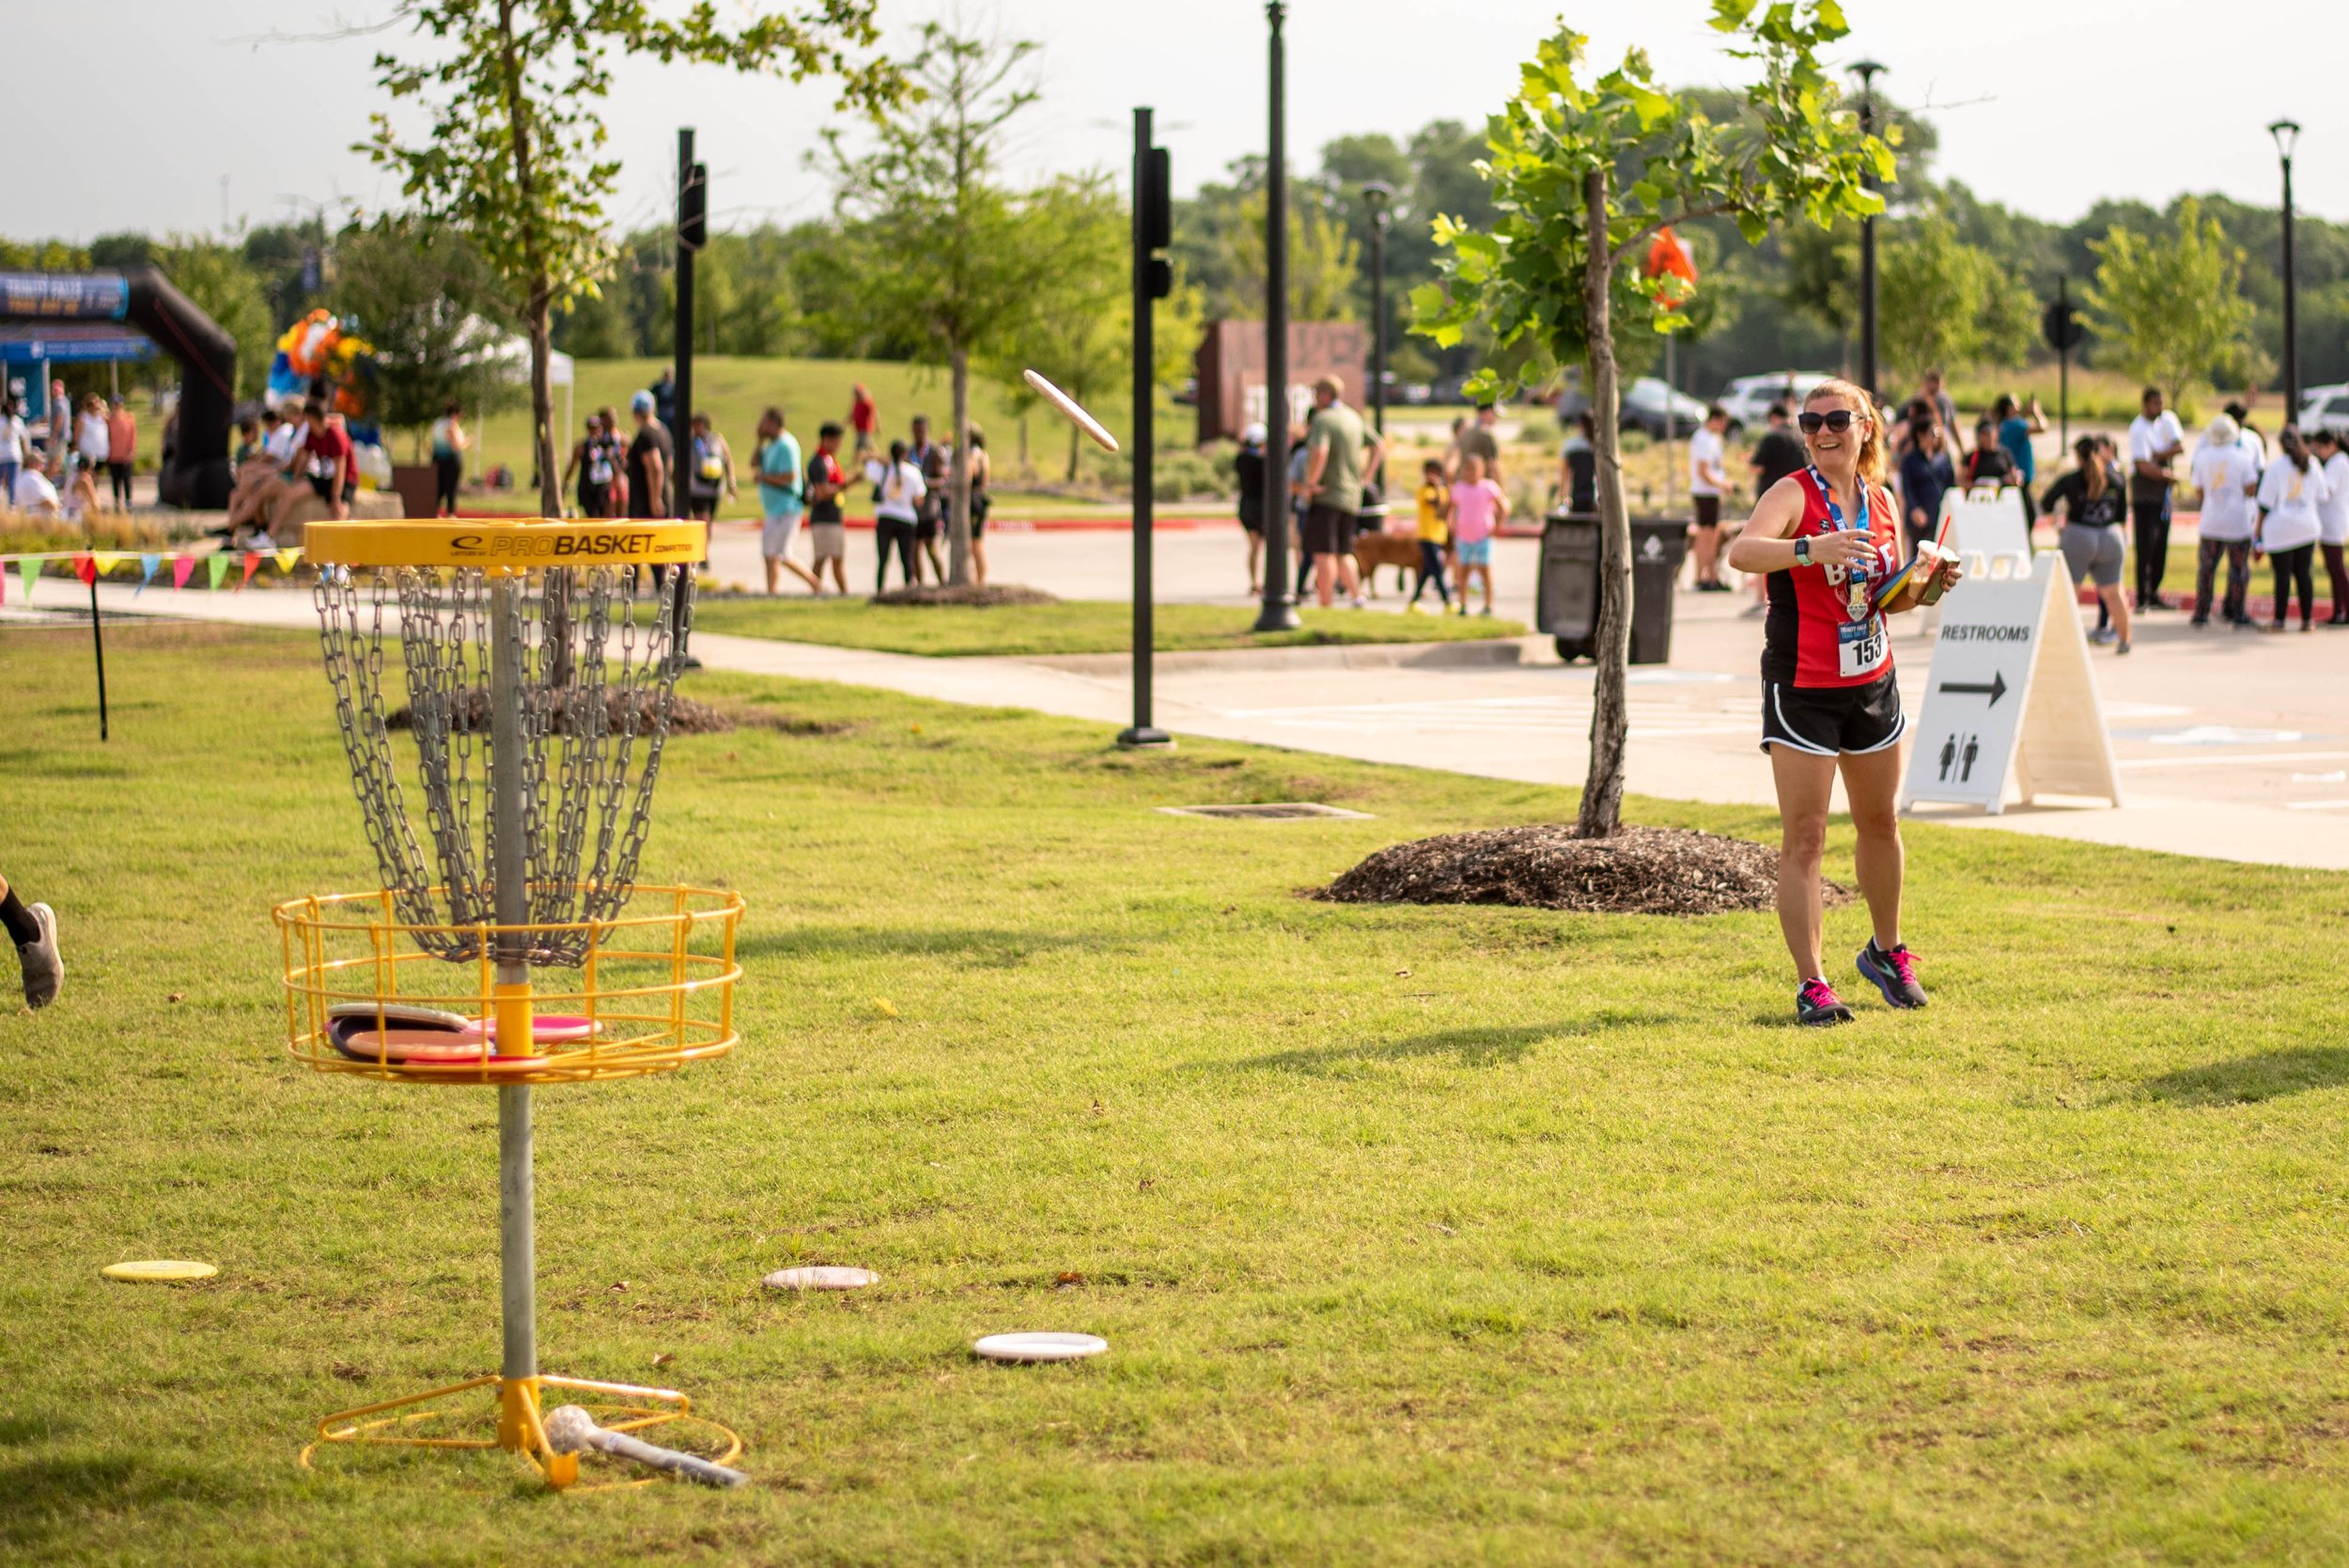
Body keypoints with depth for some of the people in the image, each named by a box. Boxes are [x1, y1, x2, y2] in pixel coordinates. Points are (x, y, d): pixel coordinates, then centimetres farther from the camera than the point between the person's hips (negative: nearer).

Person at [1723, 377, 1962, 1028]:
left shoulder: (1881, 502, 6)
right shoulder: (1793, 493, -12)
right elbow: (1742, 552, -32)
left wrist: (1925, 586, -3)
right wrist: (1810, 548, -47)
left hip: (1873, 682, 6)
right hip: (1802, 687, -6)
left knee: (1881, 824, 17)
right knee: (1804, 839, -5)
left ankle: (1886, 951, 37)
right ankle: (1810, 984, -1)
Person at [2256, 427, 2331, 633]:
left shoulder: (2276, 467, -8)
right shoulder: (2313, 465, 4)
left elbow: (2266, 504, -7)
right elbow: (2321, 497, 12)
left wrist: (2258, 531, -1)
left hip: (2280, 529, -4)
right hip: (2308, 527, 4)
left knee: (2283, 574, -3)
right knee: (2304, 573, 8)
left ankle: (2279, 620, -2)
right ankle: (2307, 619, 7)